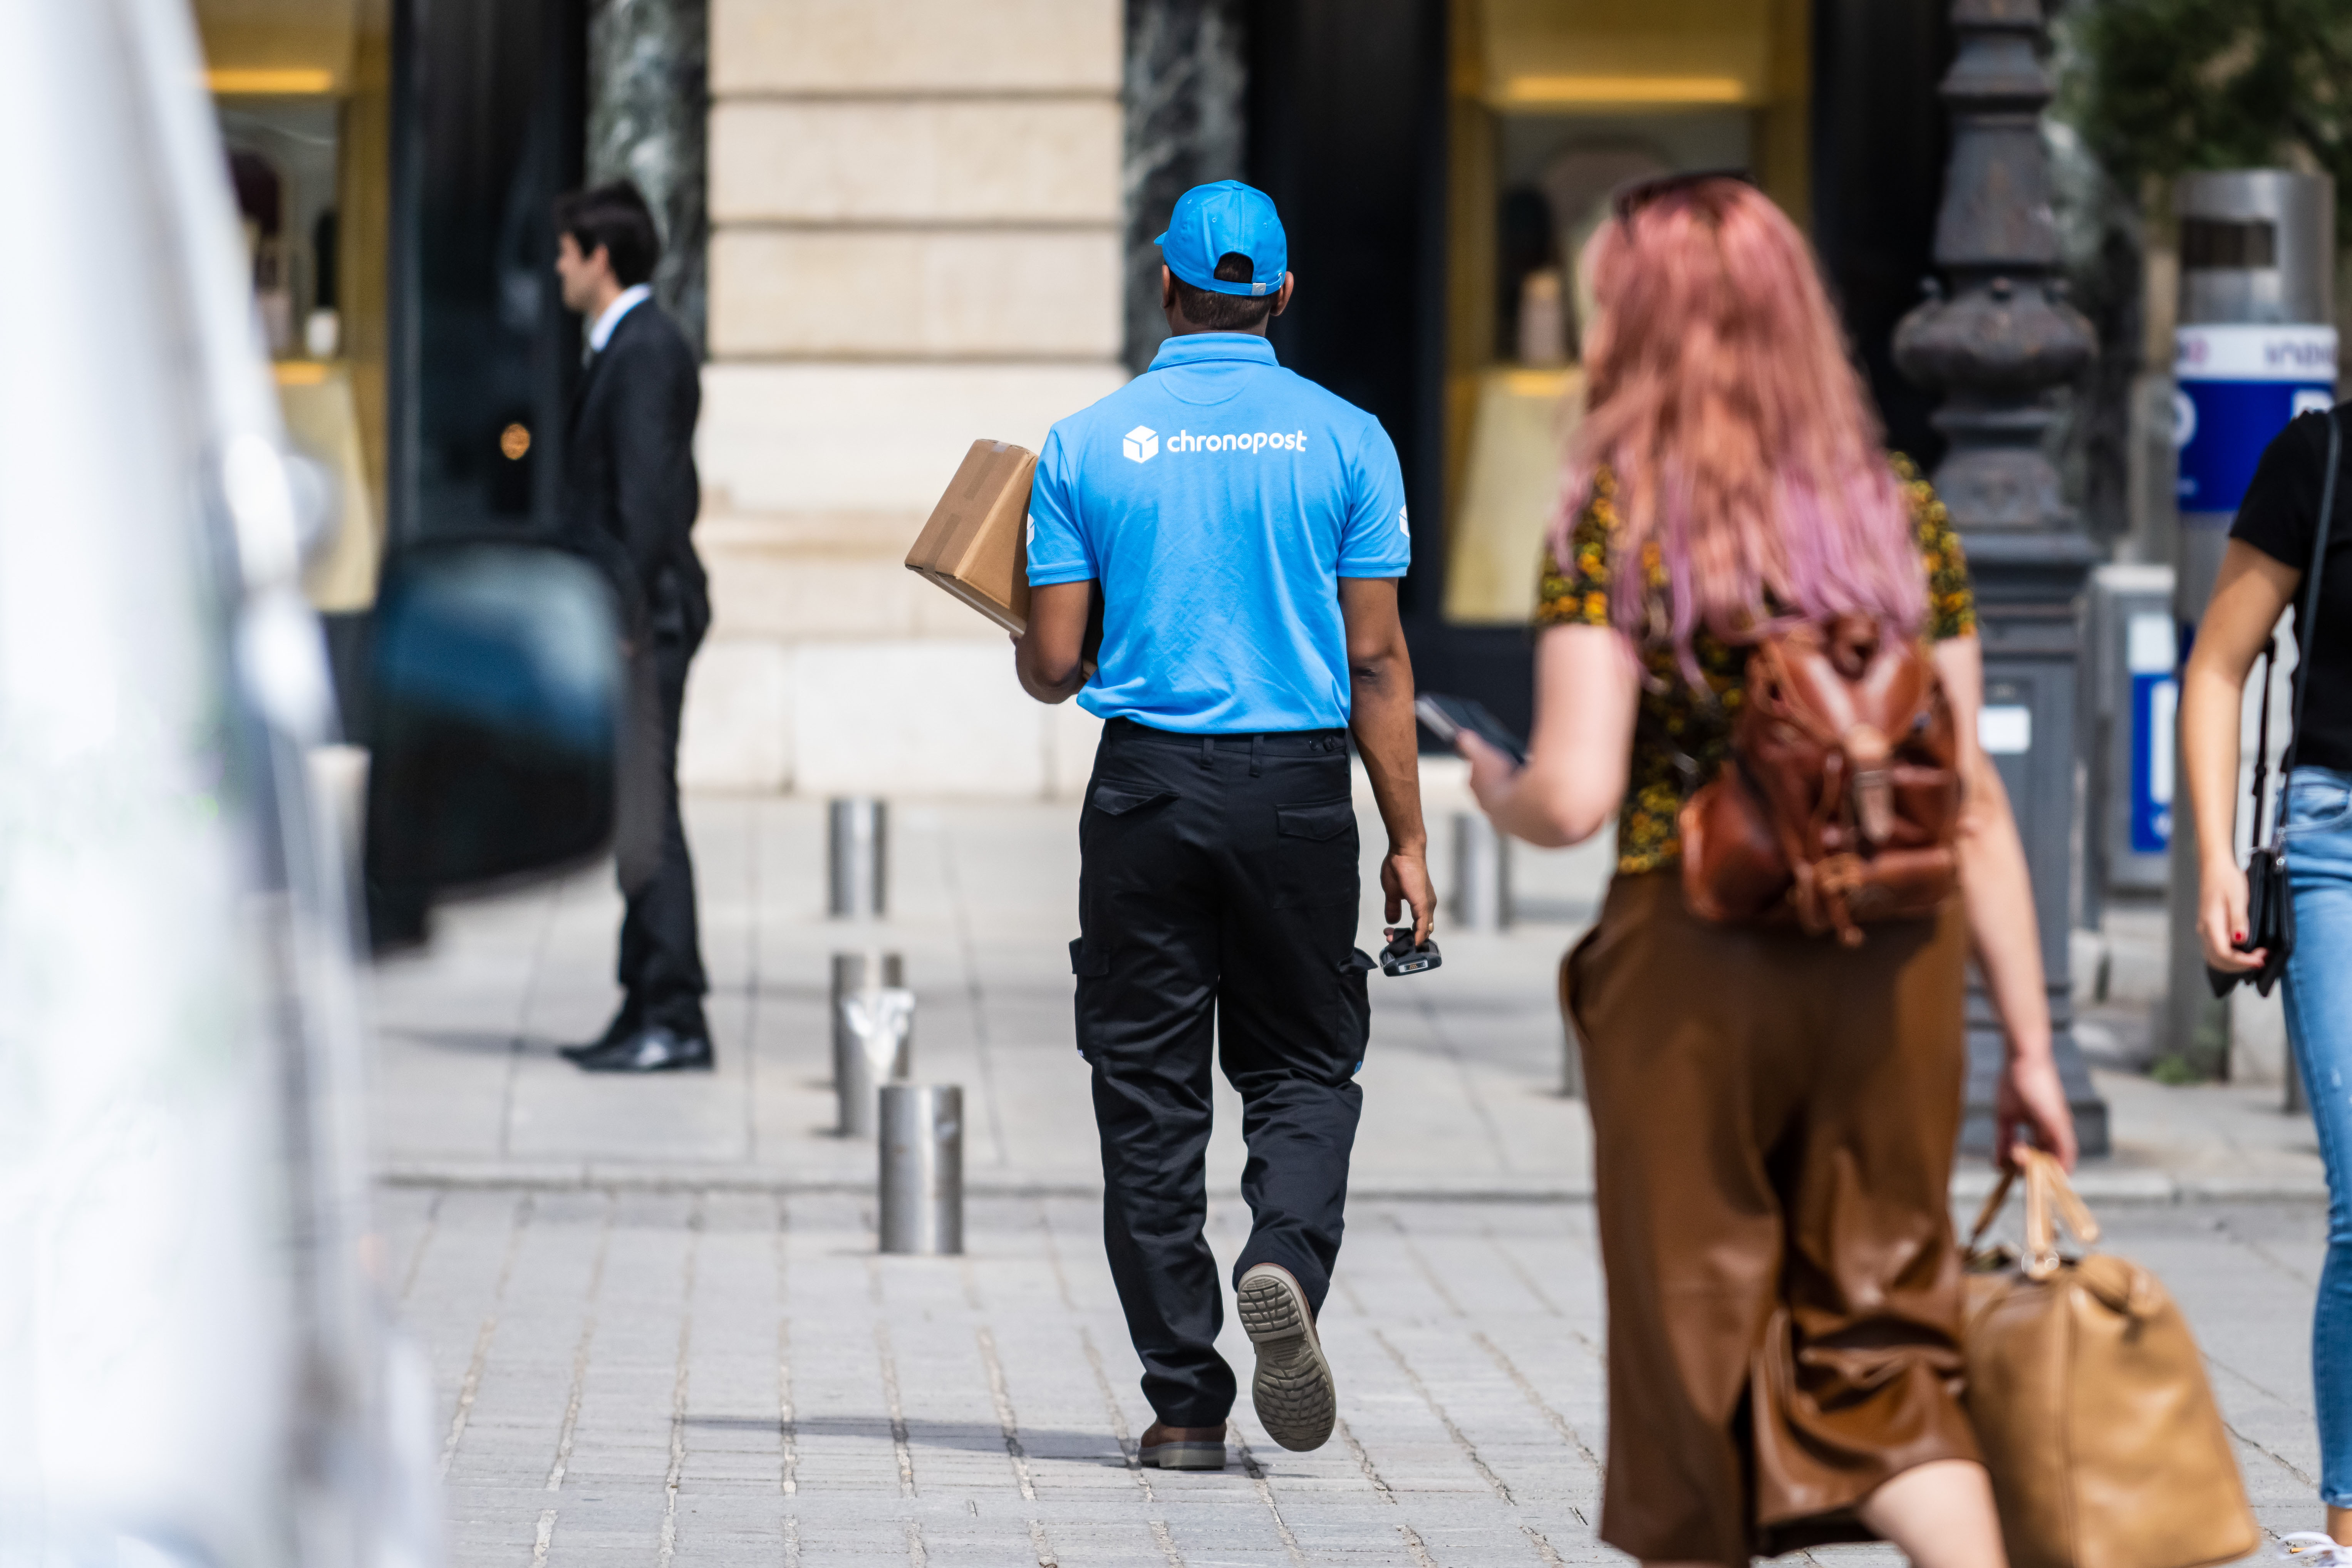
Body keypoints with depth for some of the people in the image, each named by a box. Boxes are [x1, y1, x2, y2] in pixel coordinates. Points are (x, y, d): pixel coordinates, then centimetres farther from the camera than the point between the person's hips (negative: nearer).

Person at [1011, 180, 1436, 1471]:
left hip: (1147, 784, 0)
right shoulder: (1343, 441, 0)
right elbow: (1376, 662, -2)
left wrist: (1028, 654, 23)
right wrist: (1408, 843, 2)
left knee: (1150, 1097, 6)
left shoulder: (1087, 445, 0)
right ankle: (1286, 1259, -17)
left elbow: (1051, 666, -1)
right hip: (1298, 786, 0)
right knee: (1305, 1067, 13)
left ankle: (1184, 1401, 4)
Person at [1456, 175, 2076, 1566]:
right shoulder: (1903, 516, 6)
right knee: (1885, 1332, 7)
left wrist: (1497, 790, 10)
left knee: (1697, 1343, 10)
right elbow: (1975, 797, 5)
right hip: (1897, 959, 3)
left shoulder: (1617, 523, -6)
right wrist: (2030, 1044, 8)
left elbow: (1576, 798, -14)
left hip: (1693, 957, -3)